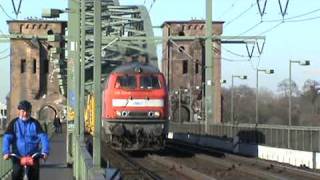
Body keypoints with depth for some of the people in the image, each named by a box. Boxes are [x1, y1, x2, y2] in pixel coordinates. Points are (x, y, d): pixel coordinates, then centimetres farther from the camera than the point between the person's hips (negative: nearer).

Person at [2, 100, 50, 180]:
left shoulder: (35, 123, 0)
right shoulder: (14, 123, 0)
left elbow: (43, 137, -10)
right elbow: (7, 138, -10)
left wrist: (45, 152, -25)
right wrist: (6, 152, -26)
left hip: (33, 156, 0)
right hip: (17, 156, 0)